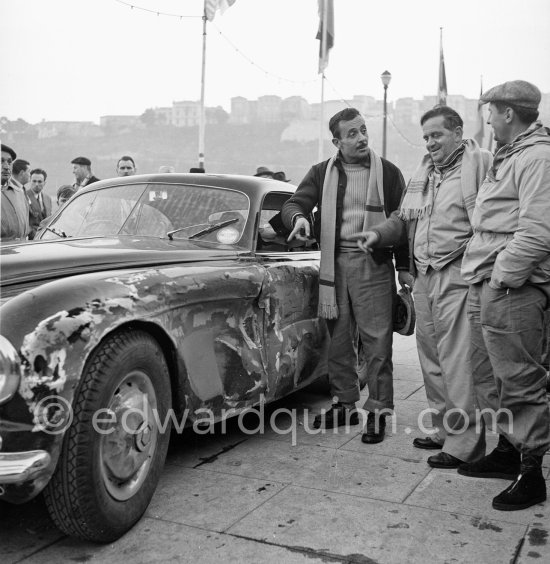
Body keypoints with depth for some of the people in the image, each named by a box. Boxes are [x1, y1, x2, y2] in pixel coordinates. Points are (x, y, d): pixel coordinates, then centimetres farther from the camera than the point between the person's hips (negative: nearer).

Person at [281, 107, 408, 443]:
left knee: (377, 341, -4)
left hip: (374, 264, -3)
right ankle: (346, 405, 23)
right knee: (338, 340, 9)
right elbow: (293, 203, 3)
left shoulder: (388, 172, 5)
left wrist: (405, 268, 0)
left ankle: (379, 411, 5)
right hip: (334, 264, 3)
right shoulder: (322, 173, 11)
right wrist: (298, 217, -22)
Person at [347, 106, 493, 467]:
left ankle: (464, 442, 4)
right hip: (424, 278, 8)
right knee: (431, 358, 14)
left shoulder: (481, 163, -5)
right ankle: (444, 429, 27)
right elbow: (403, 219, 25)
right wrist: (379, 234, 7)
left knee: (457, 361, -6)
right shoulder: (423, 172, 20)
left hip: (458, 278, -8)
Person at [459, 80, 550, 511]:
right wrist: (485, 279, 17)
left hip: (512, 290, -10)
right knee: (488, 375, 17)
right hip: (486, 285, 10)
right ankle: (508, 450, 32)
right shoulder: (507, 156, 21)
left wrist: (502, 278, -18)